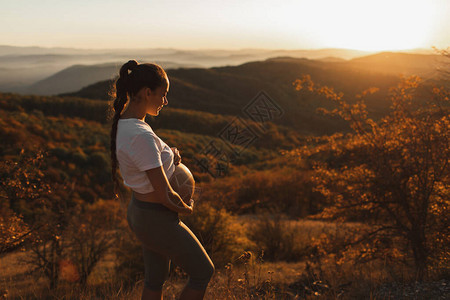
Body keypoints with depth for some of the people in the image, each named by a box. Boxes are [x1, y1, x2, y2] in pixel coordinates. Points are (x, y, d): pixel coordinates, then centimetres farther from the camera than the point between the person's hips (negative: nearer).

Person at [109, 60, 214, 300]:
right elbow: (165, 195, -27)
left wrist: (170, 156, -1)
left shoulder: (123, 123, 0)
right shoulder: (141, 136, -30)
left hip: (139, 210, 9)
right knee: (203, 272, 11)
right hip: (158, 219, -9)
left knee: (155, 280, 23)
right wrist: (187, 208, -7)